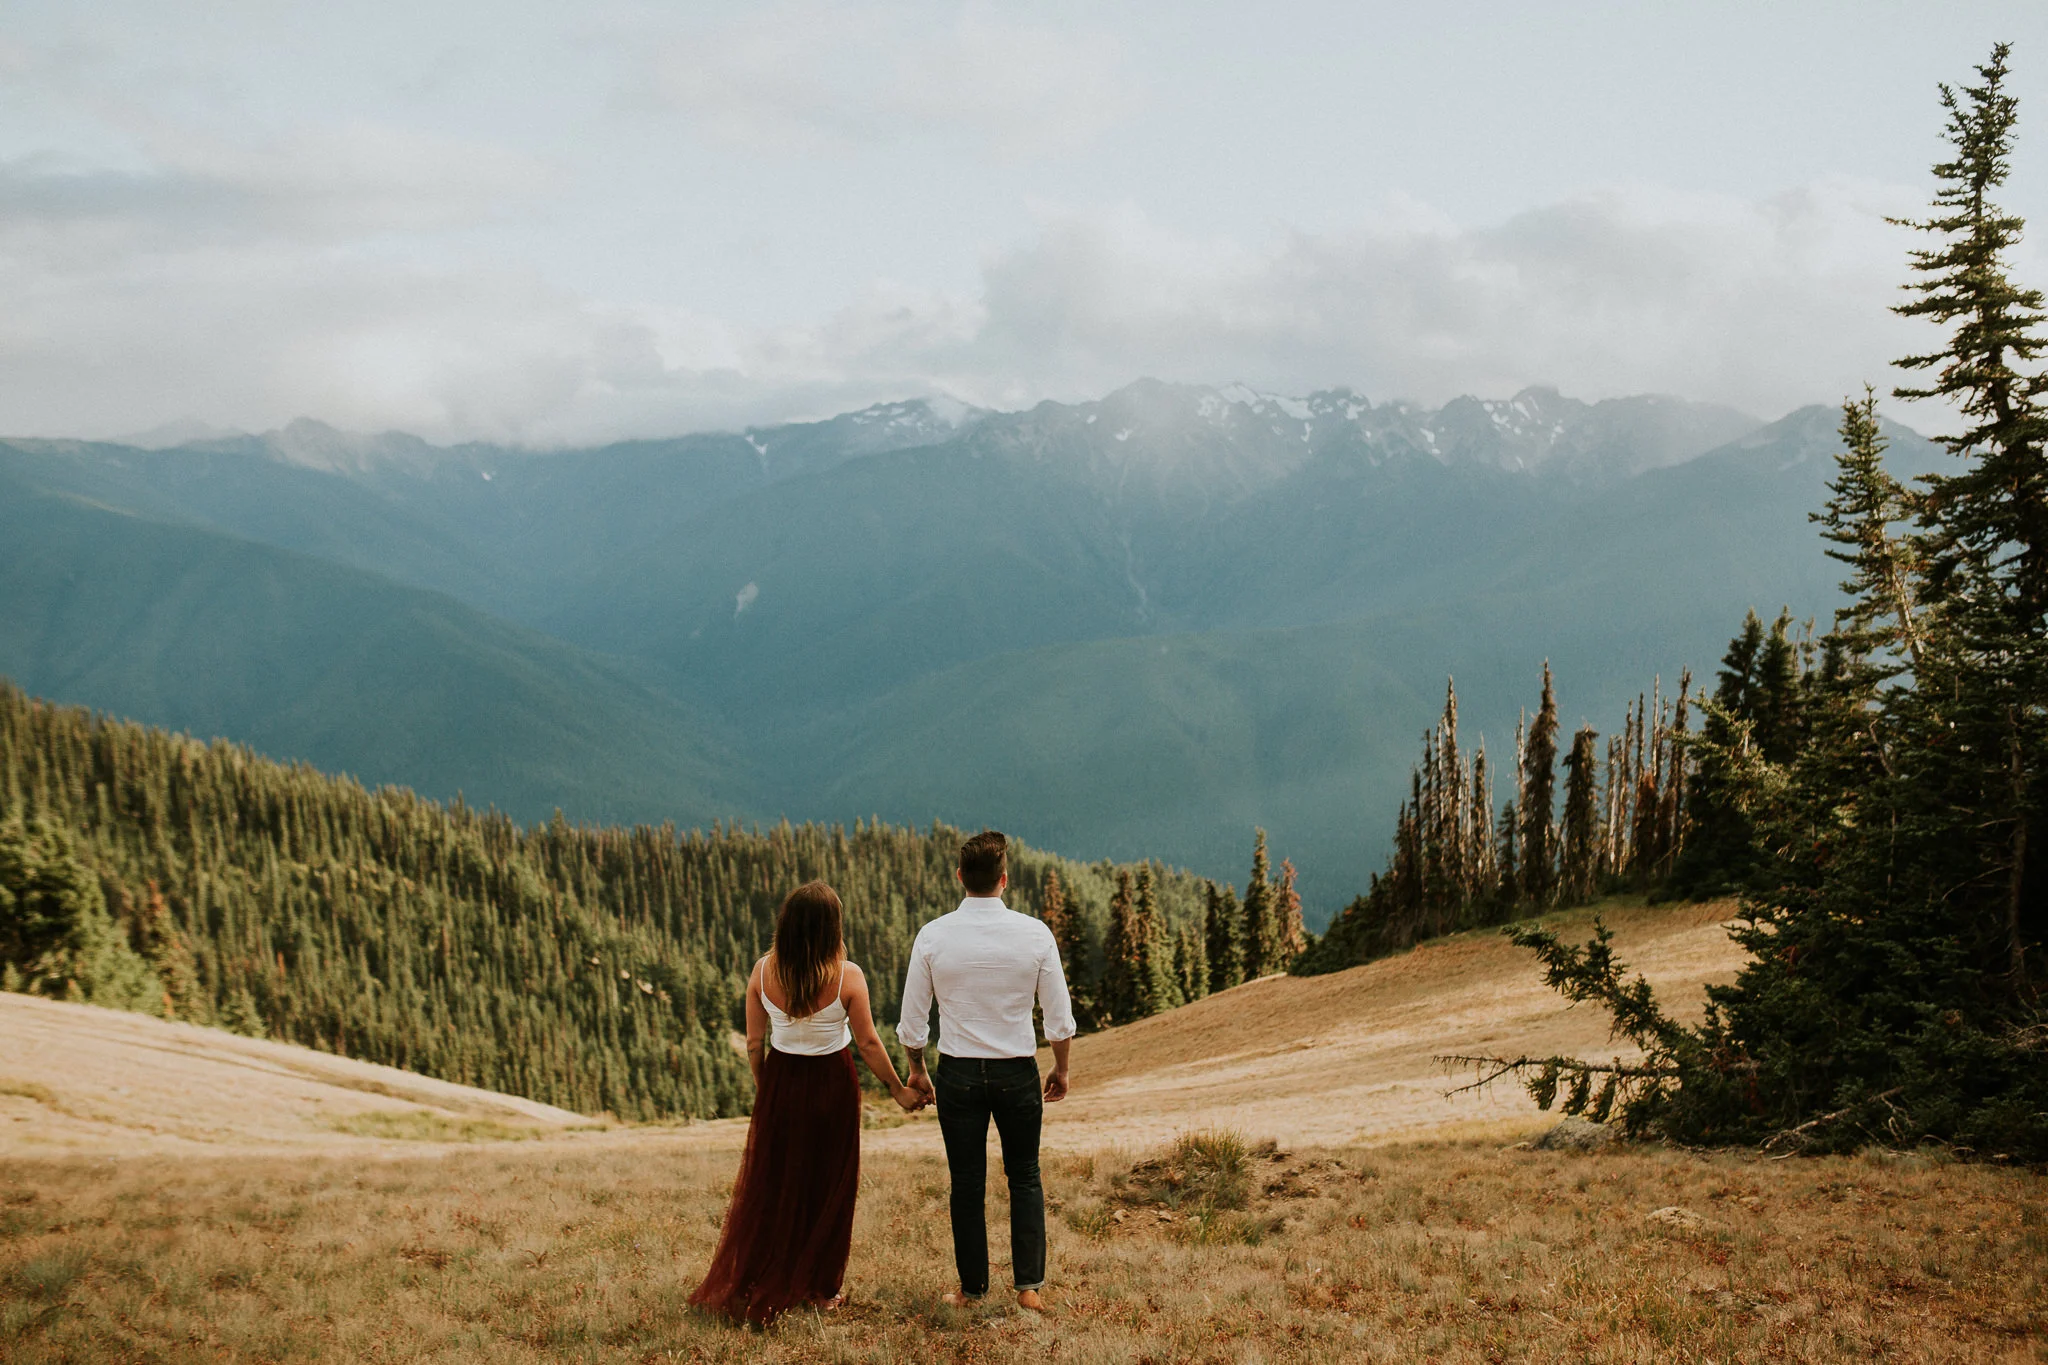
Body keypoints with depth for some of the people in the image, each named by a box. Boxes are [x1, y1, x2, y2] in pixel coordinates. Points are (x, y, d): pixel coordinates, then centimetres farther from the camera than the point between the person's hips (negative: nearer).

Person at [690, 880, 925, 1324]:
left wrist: (763, 1088, 14)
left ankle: (749, 1286, 22)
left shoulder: (764, 972, -10)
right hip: (831, 1084, -2)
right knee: (827, 1186, 13)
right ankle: (821, 1288, 23)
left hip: (781, 1080, 2)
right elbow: (868, 1043, -10)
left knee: (771, 1185, 15)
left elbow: (754, 1043, -3)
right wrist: (899, 1090, 3)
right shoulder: (846, 977, -17)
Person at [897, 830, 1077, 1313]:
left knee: (967, 1184, 11)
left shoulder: (933, 936, -9)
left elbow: (912, 1022, -3)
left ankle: (972, 1290, 18)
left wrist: (917, 1071, 13)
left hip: (958, 1074, 0)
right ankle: (1029, 1285, 11)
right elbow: (1060, 1018, -4)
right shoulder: (1034, 934, -10)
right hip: (1018, 1073, 0)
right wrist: (1061, 1070, 12)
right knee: (1025, 1178, 15)